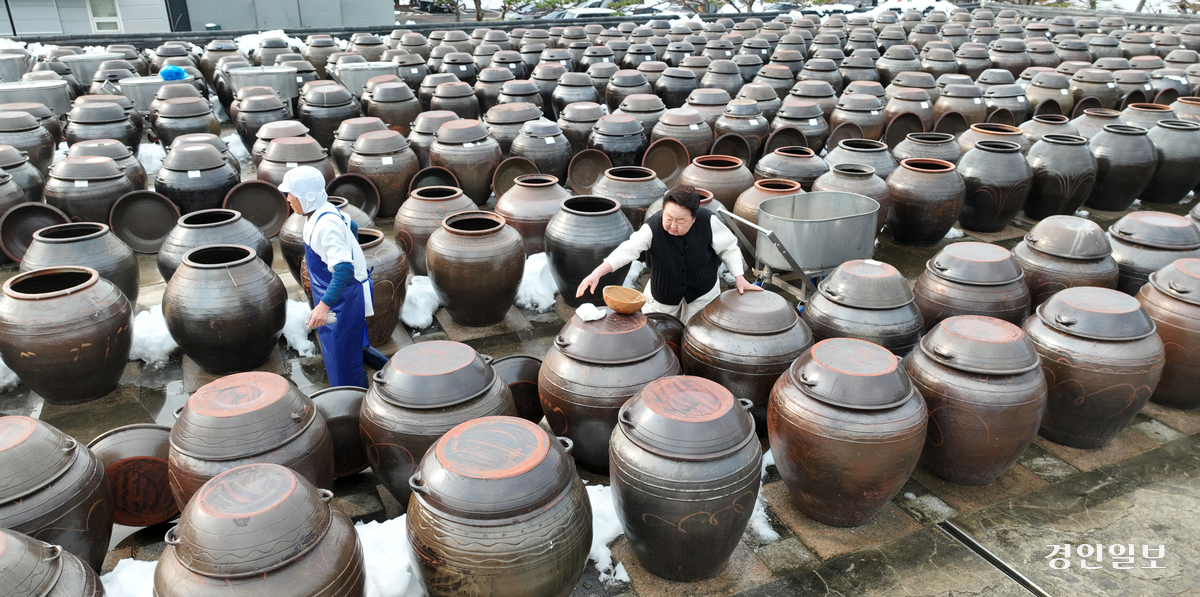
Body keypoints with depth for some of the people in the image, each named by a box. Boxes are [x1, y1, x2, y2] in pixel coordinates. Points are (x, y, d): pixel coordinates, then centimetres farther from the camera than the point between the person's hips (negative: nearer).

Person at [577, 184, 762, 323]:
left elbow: (728, 248, -11)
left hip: (703, 289, 0)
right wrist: (597, 273, -54)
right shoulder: (653, 227, -30)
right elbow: (628, 250, -40)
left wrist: (740, 279, -15)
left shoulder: (708, 221, -26)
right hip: (663, 289, 0)